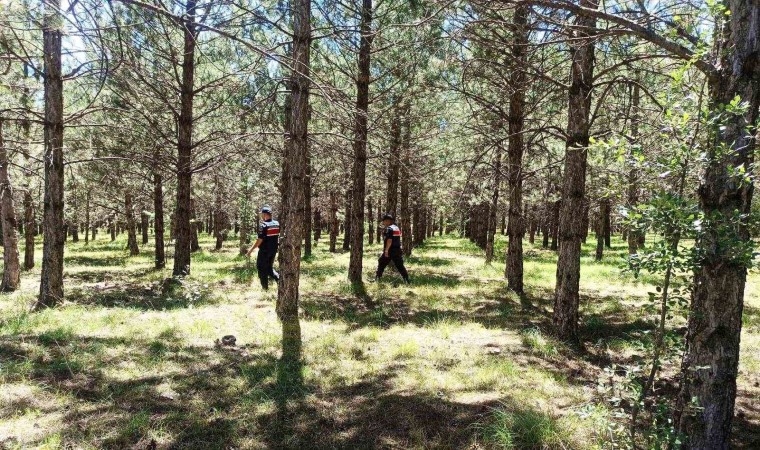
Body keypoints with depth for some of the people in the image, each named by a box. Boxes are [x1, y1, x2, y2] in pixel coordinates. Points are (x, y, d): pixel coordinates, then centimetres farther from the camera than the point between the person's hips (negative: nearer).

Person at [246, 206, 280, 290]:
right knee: (270, 267, 21)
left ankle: (265, 288, 11)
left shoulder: (263, 225, -18)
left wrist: (251, 250, -16)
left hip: (264, 251, -6)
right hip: (274, 250, 6)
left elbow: (260, 240, -21)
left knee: (262, 269, 8)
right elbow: (278, 237, 8)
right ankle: (279, 279, 2)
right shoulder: (277, 224, 1)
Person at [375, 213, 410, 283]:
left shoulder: (389, 228, -12)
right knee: (400, 265, 8)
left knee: (381, 263, 7)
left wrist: (386, 250, -20)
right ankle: (406, 280, 2)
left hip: (390, 250, -7)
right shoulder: (397, 228, 15)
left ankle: (377, 278, 11)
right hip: (398, 250, 7)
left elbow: (389, 240, -21)